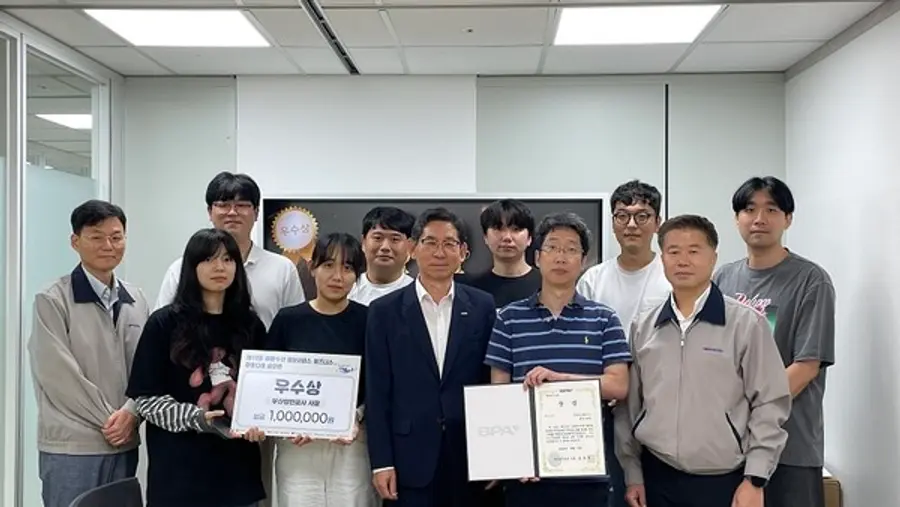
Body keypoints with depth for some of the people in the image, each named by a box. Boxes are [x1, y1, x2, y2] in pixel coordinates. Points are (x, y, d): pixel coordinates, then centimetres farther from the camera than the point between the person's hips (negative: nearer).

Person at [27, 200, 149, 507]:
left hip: (125, 444, 5)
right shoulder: (52, 301, -7)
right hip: (71, 448, -5)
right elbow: (60, 376, -11)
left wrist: (130, 414, -9)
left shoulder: (136, 300, 8)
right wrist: (110, 419, -10)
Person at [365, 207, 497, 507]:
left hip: (470, 455, 1)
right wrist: (381, 462, -5)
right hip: (411, 457, -1)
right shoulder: (385, 311, 1)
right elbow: (377, 393, -1)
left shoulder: (483, 307, 4)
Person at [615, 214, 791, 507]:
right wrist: (633, 474, 8)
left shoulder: (746, 323, -6)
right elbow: (629, 406, 10)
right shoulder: (642, 328, 5)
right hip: (658, 479, 3)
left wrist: (755, 480, -7)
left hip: (724, 482, -3)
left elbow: (769, 405, -5)